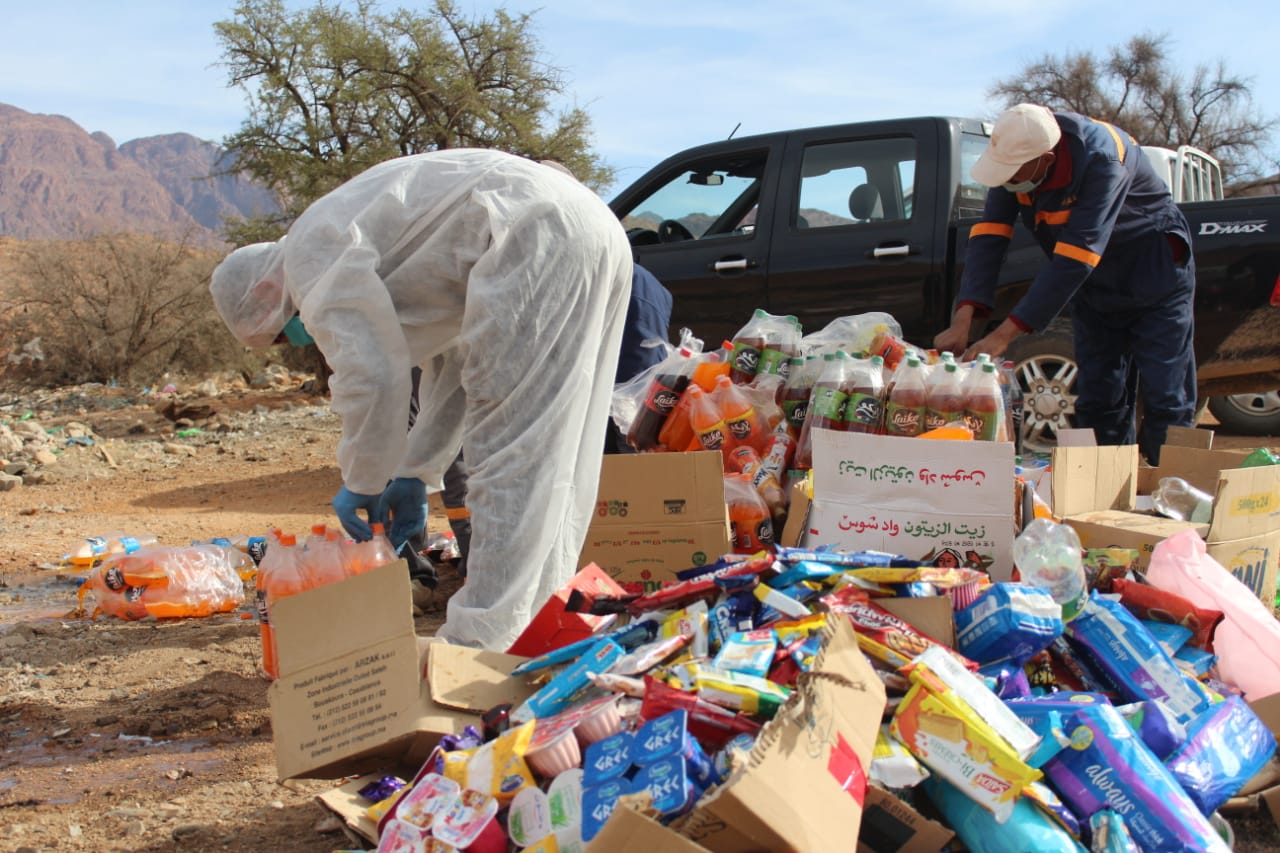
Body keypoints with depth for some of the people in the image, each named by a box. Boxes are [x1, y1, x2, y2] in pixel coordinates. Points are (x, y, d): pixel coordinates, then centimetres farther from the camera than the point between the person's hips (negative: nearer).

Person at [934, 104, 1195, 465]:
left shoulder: (1101, 159, -34)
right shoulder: (1014, 156, -16)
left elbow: (1073, 262, -39)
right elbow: (988, 238, -19)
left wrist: (1005, 334, -41)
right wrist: (962, 320, -32)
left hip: (1154, 276, -6)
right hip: (1095, 286, 6)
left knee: (1165, 402, -7)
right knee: (1097, 402, 4)